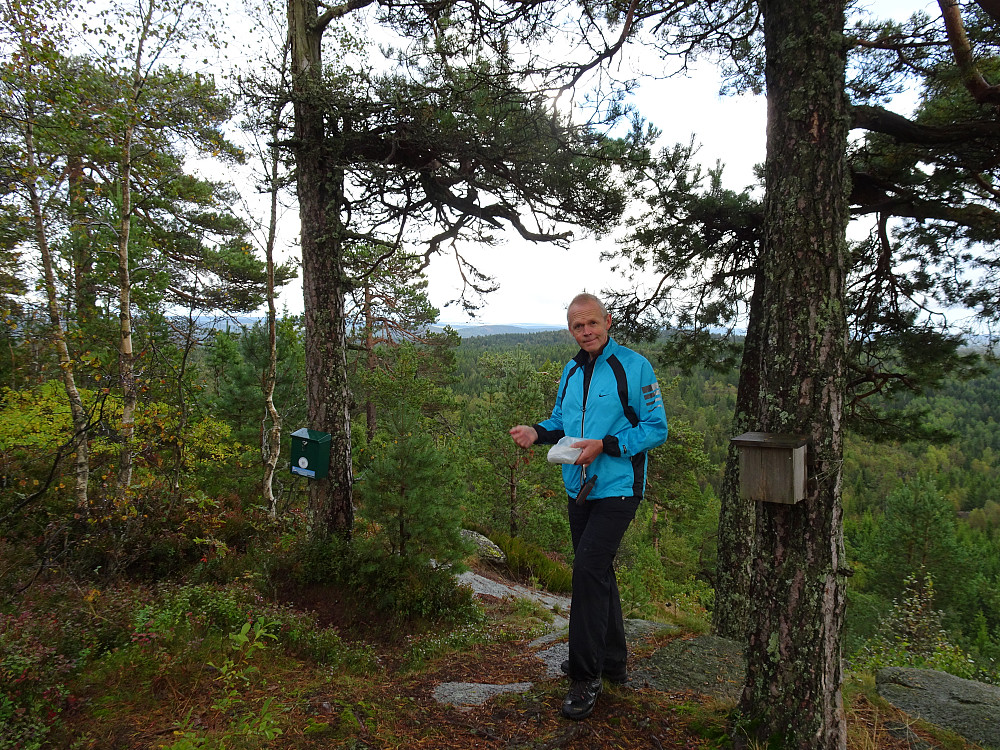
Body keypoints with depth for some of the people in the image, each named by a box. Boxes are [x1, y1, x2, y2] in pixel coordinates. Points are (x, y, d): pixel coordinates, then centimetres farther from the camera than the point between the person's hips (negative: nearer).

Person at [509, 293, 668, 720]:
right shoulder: (571, 371, 11)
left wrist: (605, 445, -21)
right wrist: (538, 432, 0)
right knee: (597, 573, 16)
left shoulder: (634, 367, -10)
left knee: (588, 569, -14)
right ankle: (613, 661, 34)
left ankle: (586, 678, 0)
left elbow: (656, 428, -11)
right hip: (579, 489, 8)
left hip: (617, 489, -7)